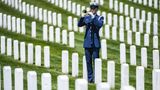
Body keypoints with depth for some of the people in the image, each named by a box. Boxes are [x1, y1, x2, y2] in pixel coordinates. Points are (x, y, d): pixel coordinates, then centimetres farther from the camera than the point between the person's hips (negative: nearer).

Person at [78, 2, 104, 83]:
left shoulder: (100, 18, 1)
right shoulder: (86, 17, 9)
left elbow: (99, 25, -19)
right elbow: (79, 24, -2)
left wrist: (93, 16, -26)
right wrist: (82, 17, -19)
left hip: (96, 43, -3)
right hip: (87, 42, 3)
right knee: (88, 61, 5)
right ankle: (90, 78, 12)